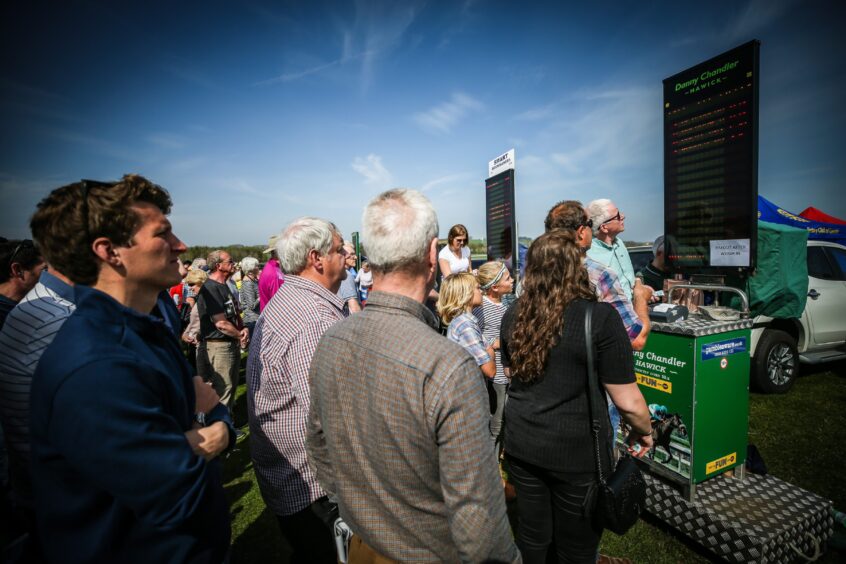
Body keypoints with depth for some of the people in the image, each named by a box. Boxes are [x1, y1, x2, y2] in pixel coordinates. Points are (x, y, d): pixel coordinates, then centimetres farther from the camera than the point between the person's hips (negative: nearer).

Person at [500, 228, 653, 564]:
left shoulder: (513, 314, -3)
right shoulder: (600, 317, -19)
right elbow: (628, 402, -14)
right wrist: (644, 432, 5)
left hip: (521, 443, 4)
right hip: (576, 451, -4)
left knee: (531, 537, 23)